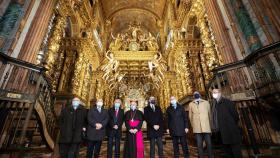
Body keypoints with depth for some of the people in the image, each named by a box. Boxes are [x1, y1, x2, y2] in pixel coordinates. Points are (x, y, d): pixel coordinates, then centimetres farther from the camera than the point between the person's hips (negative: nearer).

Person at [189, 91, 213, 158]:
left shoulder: (206, 102, 8)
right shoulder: (191, 104, 8)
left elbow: (209, 114, 13)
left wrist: (210, 125, 15)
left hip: (206, 126, 0)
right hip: (196, 128, 0)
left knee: (209, 143, 4)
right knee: (199, 145, 4)